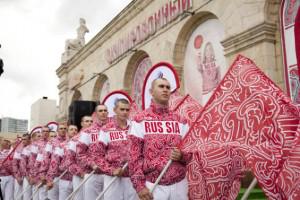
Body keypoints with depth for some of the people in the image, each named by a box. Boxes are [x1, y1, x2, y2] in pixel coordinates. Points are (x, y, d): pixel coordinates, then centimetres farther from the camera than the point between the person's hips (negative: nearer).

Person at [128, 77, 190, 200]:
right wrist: (139, 186, -11)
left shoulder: (181, 121, 9)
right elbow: (134, 156, -5)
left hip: (180, 184, 3)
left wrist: (182, 155, -10)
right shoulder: (140, 120, -2)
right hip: (153, 186, -3)